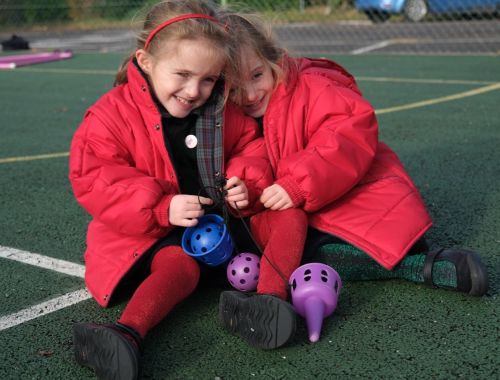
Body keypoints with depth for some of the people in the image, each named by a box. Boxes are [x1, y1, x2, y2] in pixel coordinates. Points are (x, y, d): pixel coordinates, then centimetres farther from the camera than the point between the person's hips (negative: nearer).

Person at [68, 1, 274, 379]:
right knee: (180, 264, -36)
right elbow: (93, 180, -15)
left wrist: (247, 184, -13)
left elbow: (250, 146, 13)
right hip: (147, 231, -6)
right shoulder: (113, 113, -11)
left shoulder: (224, 111, 1)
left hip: (215, 218, 6)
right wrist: (161, 208, -28)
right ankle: (128, 334, -60)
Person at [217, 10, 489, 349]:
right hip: (311, 214, 9)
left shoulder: (310, 87, -14)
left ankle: (427, 265, -19)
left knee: (311, 255, -24)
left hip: (366, 198, -8)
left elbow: (353, 133, -25)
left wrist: (299, 187, -32)